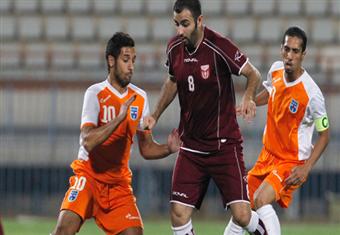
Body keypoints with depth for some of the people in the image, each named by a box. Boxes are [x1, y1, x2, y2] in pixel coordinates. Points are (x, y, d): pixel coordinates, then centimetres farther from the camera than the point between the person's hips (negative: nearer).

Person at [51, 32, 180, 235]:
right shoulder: (95, 94, -10)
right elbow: (87, 141, -24)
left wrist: (169, 148, -6)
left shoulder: (140, 98, 7)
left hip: (119, 182, 5)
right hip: (89, 175, -5)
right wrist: (119, 118, -32)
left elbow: (146, 148, 14)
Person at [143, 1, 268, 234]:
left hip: (224, 143, -5)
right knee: (179, 214, -7)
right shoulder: (174, 48, 1)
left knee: (242, 215, -11)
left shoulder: (219, 46, -17)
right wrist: (155, 116, 16)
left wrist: (249, 97, -28)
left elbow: (253, 74, -8)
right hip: (191, 144, 5)